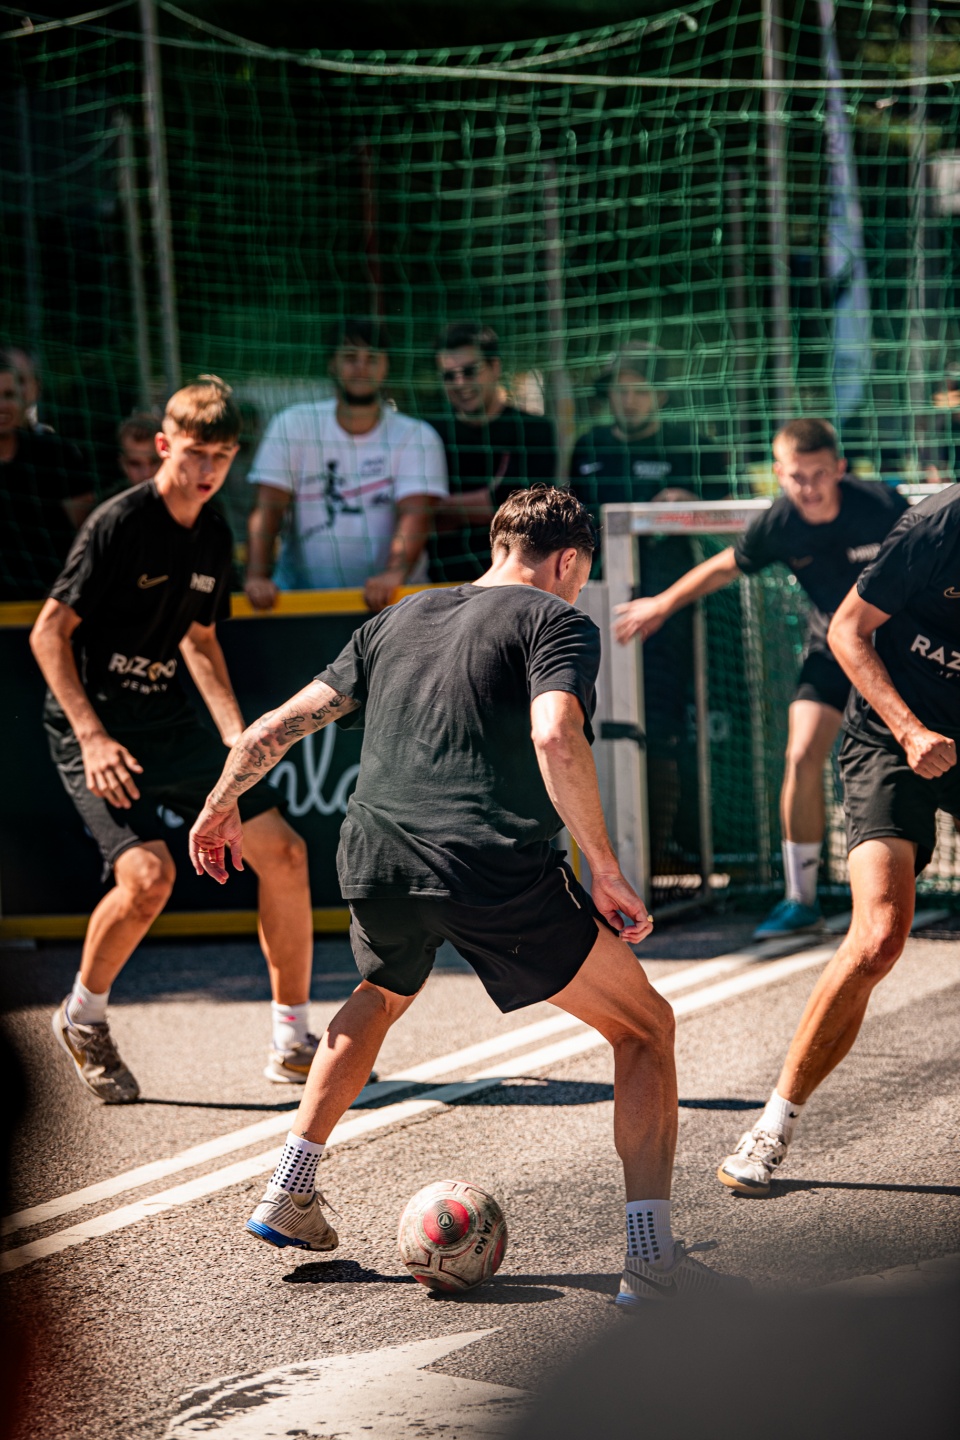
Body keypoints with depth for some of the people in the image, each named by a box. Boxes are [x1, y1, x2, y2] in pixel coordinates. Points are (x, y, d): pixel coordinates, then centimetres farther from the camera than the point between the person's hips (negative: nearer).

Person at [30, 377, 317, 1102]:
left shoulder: (214, 536, 7)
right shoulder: (119, 524, -15)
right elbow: (49, 632, -14)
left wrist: (235, 733, 8)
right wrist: (92, 737, -22)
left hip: (171, 724, 7)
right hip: (95, 728, -7)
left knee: (284, 851, -1)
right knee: (149, 874, -25)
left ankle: (292, 1042, 12)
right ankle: (83, 1017, 3)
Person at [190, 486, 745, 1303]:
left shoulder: (399, 620, 23)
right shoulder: (556, 621, 5)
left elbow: (274, 729, 25)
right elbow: (555, 738, -15)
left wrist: (221, 807, 41)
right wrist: (604, 873, -11)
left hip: (374, 866, 6)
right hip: (494, 869, -6)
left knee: (380, 997, 38)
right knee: (645, 1027, 8)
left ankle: (289, 1197, 36)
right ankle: (652, 1258, -5)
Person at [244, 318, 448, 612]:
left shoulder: (417, 437, 3)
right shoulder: (292, 427, 6)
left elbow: (416, 514, -12)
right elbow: (268, 508, -4)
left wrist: (394, 574, -32)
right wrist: (257, 576, -21)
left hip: (395, 600, -1)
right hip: (302, 596, 1)